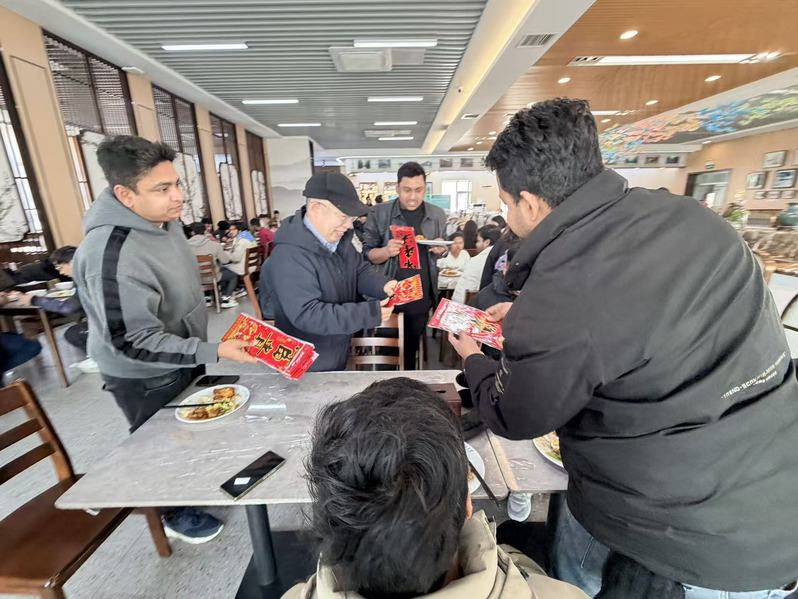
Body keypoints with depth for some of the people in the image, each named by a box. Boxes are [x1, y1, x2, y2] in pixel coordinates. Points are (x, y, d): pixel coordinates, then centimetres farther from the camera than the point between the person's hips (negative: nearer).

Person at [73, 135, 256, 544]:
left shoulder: (163, 218, -6)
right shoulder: (112, 257, -35)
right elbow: (132, 342, -30)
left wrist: (201, 350, 17)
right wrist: (213, 352, -33)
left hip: (182, 354, 8)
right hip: (145, 376, -7)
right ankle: (174, 513, 44)